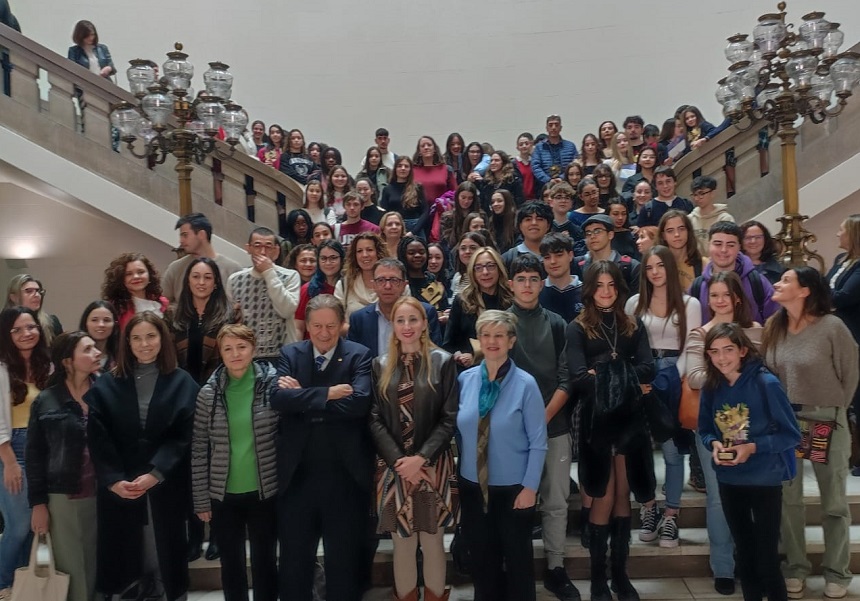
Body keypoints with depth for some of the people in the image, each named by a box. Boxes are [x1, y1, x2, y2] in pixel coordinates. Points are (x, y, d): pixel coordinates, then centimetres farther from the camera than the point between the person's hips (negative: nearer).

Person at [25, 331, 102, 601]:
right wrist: (38, 502, -2)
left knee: (101, 565, 8)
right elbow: (34, 455, 1)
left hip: (103, 495, 1)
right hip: (63, 497, -1)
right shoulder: (46, 401, 0)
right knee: (71, 568, 6)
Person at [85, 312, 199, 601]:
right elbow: (98, 439, -1)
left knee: (166, 550, 6)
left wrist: (155, 474, -15)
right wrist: (113, 480, -13)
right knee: (122, 553, 5)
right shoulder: (106, 385, 6)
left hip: (166, 486, -1)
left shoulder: (182, 383, 2)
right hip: (117, 488, 1)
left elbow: (184, 436, -5)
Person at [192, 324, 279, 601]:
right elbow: (199, 450, 0)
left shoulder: (273, 384, -7)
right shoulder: (208, 393, -4)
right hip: (223, 495, 1)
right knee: (231, 564, 16)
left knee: (265, 562, 13)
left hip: (264, 492, -1)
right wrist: (201, 500, 0)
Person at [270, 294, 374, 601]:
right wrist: (328, 393, -20)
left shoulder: (359, 356, -4)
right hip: (297, 473, 2)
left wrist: (303, 397, -16)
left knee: (344, 558, 14)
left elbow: (359, 401, -21)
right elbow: (278, 398, -14)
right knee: (293, 556, 17)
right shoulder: (290, 354, 3)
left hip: (345, 474, -2)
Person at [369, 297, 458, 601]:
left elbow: (449, 419, -4)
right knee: (402, 543, 8)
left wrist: (421, 458, -13)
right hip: (393, 468, 2)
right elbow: (374, 419, 1)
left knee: (432, 541, 8)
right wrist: (398, 461, -10)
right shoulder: (380, 365, 6)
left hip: (433, 466, -1)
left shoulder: (443, 362, 0)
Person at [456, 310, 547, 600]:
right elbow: (459, 432, 6)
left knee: (517, 558, 13)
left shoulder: (525, 384, -13)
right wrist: (458, 473, 6)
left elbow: (538, 442, -10)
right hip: (472, 486, 3)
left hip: (513, 487, -3)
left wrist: (530, 487, -12)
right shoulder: (465, 379, -3)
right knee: (482, 558, 17)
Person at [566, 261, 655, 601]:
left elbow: (648, 370, -5)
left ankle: (620, 573, 22)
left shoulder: (634, 326, 8)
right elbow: (578, 378, -14)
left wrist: (605, 373, -19)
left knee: (624, 495, 10)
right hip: (597, 420, -3)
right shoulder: (578, 329, -1)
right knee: (604, 497, 1)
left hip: (629, 418, 3)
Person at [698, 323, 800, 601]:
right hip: (729, 481, 5)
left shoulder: (766, 383, -18)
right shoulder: (711, 388, -4)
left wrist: (753, 447, -23)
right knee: (745, 554, 20)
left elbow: (791, 434, -12)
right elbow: (705, 429, 9)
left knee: (767, 559, 2)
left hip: (765, 481, -4)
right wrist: (714, 443, -13)